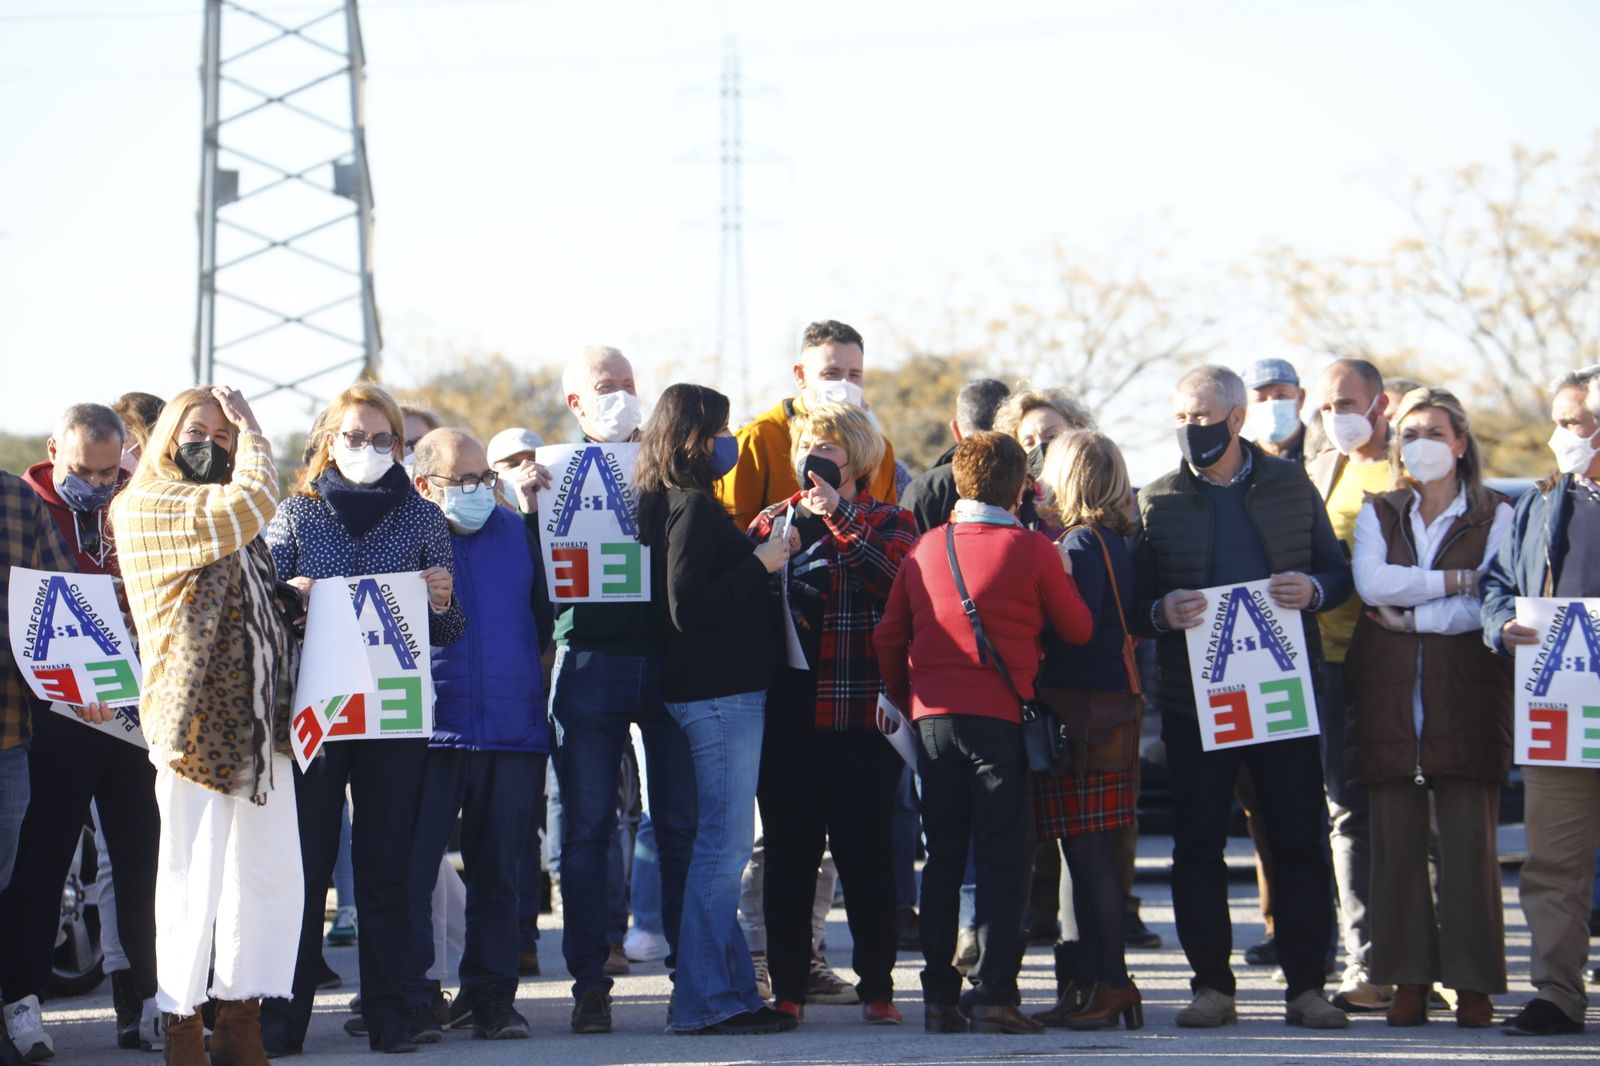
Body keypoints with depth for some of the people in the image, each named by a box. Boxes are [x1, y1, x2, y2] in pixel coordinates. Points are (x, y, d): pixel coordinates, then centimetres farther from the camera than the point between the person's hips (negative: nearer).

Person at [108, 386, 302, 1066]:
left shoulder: (227, 513, 22)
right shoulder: (145, 507, -3)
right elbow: (254, 503, -16)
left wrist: (296, 600, 13)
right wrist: (253, 432, -2)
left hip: (259, 716, 7)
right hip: (195, 717, -7)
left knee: (273, 871, 3)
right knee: (195, 873, -7)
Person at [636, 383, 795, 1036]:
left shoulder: (677, 505, 15)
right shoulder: (693, 507, -14)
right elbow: (687, 607, -22)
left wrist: (752, 546, 16)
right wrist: (758, 564, -16)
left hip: (722, 693, 10)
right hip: (719, 694, -10)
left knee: (722, 848, 13)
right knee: (722, 848, -7)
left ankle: (733, 991, 18)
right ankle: (702, 1000, -5)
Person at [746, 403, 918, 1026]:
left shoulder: (888, 524, 6)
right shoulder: (774, 522, 16)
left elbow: (896, 578, -15)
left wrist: (838, 516, -16)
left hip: (858, 715, -3)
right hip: (785, 712, 3)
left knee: (864, 851, -1)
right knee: (788, 852, 4)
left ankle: (877, 987, 6)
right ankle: (787, 987, 10)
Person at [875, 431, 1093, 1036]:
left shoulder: (925, 550, 7)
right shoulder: (1032, 550, -5)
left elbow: (888, 637, 10)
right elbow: (1078, 629, 4)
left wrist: (908, 702, 22)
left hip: (933, 718, 4)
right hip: (999, 718, -4)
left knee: (942, 860, 10)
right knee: (1000, 860, -1)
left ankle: (938, 996, 10)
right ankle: (994, 996, -6)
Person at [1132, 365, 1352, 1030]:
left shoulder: (1290, 486, 8)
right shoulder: (1157, 501, 6)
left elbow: (1337, 571, 11)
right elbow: (1132, 601, 4)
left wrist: (1313, 590, -11)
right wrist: (1163, 611, -18)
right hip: (1193, 694, 0)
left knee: (1299, 839, 0)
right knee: (1197, 844, 1)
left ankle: (1305, 986, 7)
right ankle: (1212, 985, 10)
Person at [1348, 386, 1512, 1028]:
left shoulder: (1495, 517, 8)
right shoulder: (1377, 515, 15)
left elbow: (1488, 607, -6)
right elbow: (1371, 583, -5)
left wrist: (1409, 616, -8)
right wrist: (1458, 580, -9)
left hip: (1466, 693, -2)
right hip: (1389, 694, 2)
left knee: (1469, 840, -7)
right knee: (1397, 840, 0)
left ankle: (1473, 983, -4)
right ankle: (1408, 980, 4)